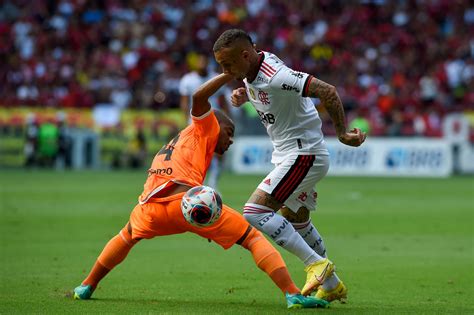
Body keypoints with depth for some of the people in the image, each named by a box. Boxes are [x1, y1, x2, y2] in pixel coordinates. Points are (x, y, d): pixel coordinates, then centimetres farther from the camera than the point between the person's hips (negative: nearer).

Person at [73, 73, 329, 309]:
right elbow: (199, 97, 0)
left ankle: (86, 288, 40)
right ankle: (293, 295, -14)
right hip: (185, 201, -6)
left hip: (151, 208, 6)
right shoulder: (204, 128, 19)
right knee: (254, 238, 2)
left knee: (127, 236, 41)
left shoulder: (171, 146, 40)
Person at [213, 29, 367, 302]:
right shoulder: (253, 68, 1)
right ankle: (332, 285, 36)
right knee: (296, 221, 24)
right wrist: (242, 94, 2)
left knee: (255, 211, -19)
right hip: (288, 154, 10)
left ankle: (317, 263, -16)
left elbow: (327, 91, -31)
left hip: (304, 155, -10)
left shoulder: (276, 77, -27)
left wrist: (342, 133, -25)